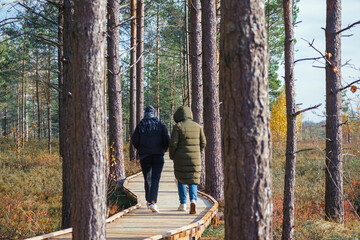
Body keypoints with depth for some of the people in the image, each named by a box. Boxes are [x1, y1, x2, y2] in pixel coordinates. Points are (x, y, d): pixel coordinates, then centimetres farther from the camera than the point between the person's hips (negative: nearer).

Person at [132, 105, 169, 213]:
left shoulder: (140, 125, 1)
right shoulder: (160, 125, -1)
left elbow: (134, 140, -3)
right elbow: (166, 139, -8)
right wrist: (163, 150, 10)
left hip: (144, 156, 2)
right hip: (158, 156, -2)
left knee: (147, 179, 17)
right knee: (155, 180, -5)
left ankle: (148, 201, 27)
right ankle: (153, 202, -21)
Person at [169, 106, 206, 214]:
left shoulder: (178, 127, -7)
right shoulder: (197, 126, 5)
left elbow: (173, 143, -11)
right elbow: (203, 143, 5)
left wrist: (172, 156, 5)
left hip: (181, 159, -2)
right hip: (195, 159, 2)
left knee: (181, 179, 18)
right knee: (193, 181, 7)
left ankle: (183, 204, 19)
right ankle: (193, 200, -19)